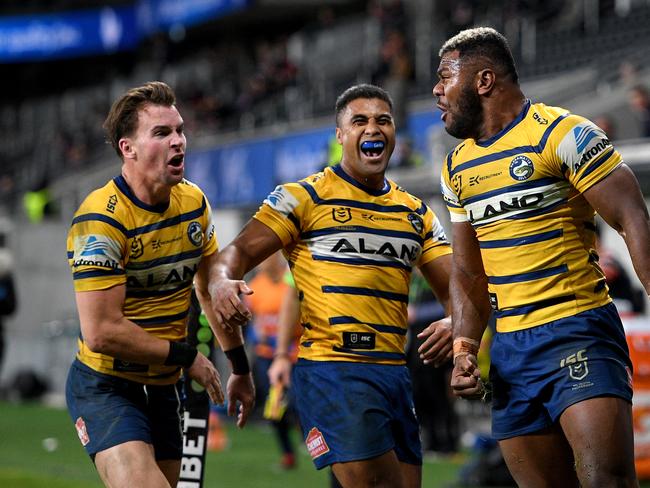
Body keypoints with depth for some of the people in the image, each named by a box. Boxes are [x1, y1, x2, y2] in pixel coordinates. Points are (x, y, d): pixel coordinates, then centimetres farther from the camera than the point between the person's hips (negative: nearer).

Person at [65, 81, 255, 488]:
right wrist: (186, 356, -15)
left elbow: (211, 288, 19)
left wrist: (240, 368, 20)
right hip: (106, 387, -7)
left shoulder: (193, 202, 2)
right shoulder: (101, 218, -21)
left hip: (163, 387, 7)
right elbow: (101, 332, -24)